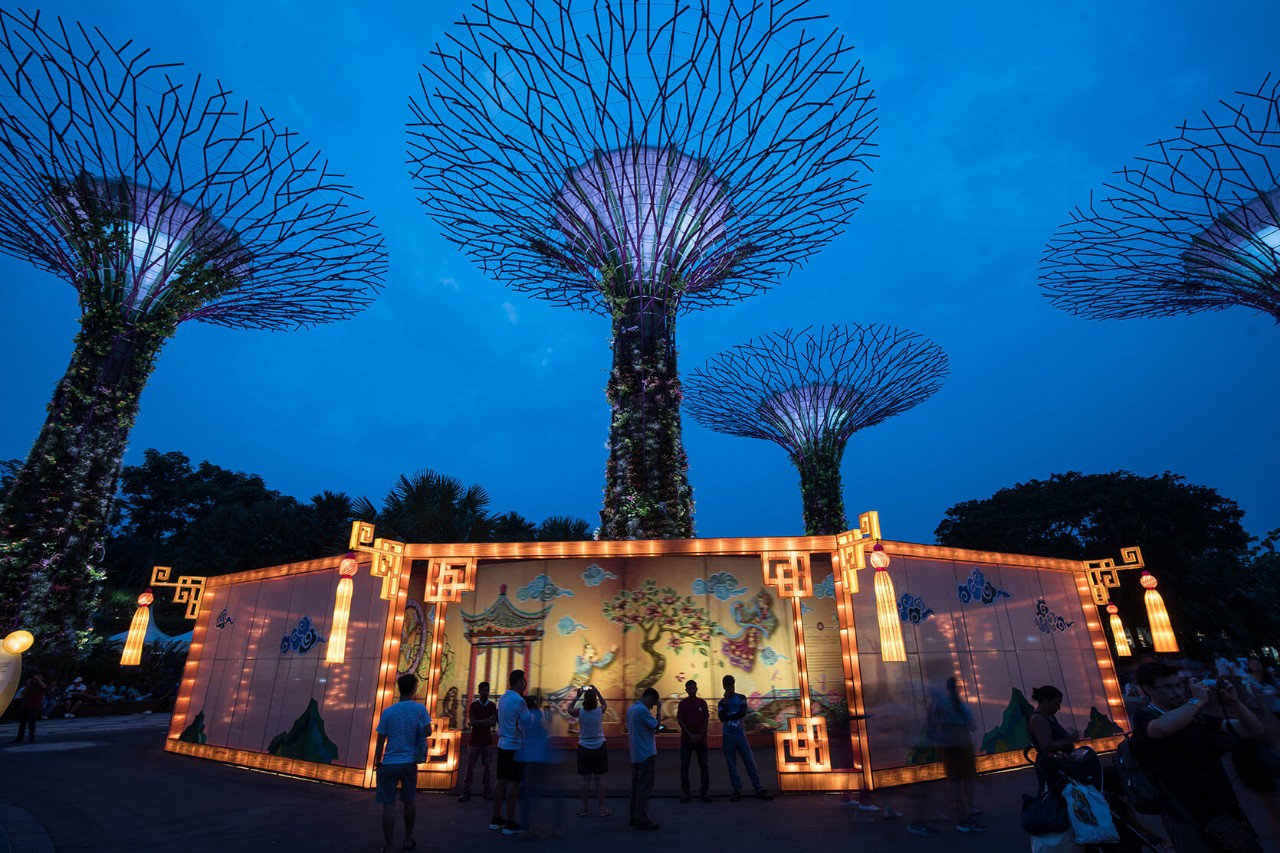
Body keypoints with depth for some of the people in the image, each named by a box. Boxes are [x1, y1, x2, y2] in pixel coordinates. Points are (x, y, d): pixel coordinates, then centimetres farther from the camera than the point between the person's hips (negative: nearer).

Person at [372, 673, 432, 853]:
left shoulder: (388, 712, -4)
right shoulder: (420, 709, -6)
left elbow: (380, 742, -2)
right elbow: (428, 732, -2)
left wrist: (377, 764, 9)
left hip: (389, 763, -1)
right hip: (410, 763, 1)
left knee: (388, 805, 3)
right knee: (409, 801, 17)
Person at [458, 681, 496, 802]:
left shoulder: (492, 706, 2)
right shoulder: (473, 705, -2)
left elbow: (493, 723, -6)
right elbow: (472, 722, -12)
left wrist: (479, 722, -17)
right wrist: (487, 721, -16)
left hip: (487, 741, 2)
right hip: (475, 741, -2)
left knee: (487, 766, 4)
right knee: (470, 767, 1)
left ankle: (487, 791, 13)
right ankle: (466, 792, 9)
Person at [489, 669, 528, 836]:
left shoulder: (502, 698, 9)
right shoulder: (519, 700, -17)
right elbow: (527, 722, -10)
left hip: (503, 745, 8)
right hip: (515, 746, -8)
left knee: (501, 781, 13)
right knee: (513, 783, -3)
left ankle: (496, 819, 20)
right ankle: (510, 823, 1)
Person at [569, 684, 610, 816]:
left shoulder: (580, 712, -11)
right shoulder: (600, 711, -9)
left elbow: (569, 709, 12)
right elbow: (605, 704, 16)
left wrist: (577, 696, 14)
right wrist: (596, 692, 14)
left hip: (584, 749, 0)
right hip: (599, 748, 0)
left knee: (585, 779, 10)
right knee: (599, 779, 7)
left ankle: (584, 808, 18)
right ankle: (601, 809, 14)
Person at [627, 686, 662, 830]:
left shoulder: (630, 708, 11)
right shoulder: (643, 709, -19)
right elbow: (656, 726, -14)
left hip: (635, 754, 9)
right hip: (646, 754, -9)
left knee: (636, 786, 14)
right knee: (645, 787, -4)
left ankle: (634, 817, 19)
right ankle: (641, 819, -2)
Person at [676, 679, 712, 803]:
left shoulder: (702, 702, 3)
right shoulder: (683, 703, -1)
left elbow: (706, 720, 3)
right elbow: (680, 720, -3)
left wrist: (701, 735, -8)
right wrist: (690, 735, -10)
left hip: (701, 739, 1)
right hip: (686, 739, -1)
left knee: (704, 765, 1)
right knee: (684, 766, 0)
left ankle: (704, 792, 10)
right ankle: (685, 792, 8)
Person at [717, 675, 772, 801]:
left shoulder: (741, 698, 6)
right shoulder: (722, 702, 10)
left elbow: (742, 713, -10)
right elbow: (721, 717, -8)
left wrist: (727, 717, -6)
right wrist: (726, 701, -8)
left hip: (740, 735, -1)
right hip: (727, 737, 1)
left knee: (750, 762, -3)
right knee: (731, 764, 1)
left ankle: (759, 790, 1)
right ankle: (737, 790, 8)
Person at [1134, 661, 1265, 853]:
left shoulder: (1197, 717, 7)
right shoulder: (1144, 719, -12)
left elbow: (1253, 731, 11)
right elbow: (1164, 727, -37)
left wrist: (1234, 701, -6)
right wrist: (1198, 700, -22)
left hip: (1224, 810, 6)